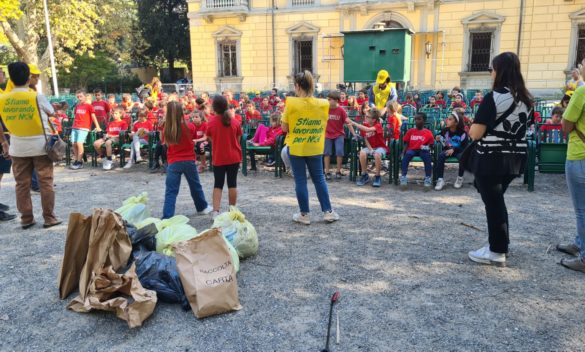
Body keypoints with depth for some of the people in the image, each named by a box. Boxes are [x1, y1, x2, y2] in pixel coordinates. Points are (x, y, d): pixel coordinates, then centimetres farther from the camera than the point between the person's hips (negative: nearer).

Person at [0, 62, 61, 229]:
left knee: (22, 184, 10)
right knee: (45, 182, 4)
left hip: (18, 147, 3)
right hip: (40, 145, -3)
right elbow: (51, 112, 6)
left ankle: (26, 219, 15)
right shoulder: (37, 96, -11)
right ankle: (49, 218, 6)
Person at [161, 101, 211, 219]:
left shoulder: (166, 129, -10)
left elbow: (166, 143, 4)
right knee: (195, 186, 21)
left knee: (171, 191, 0)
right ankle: (202, 207, 37)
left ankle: (167, 217, -7)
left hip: (173, 162, -1)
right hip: (189, 161, 1)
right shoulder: (189, 126, -11)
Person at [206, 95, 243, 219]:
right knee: (232, 184, 9)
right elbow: (238, 140, 1)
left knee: (218, 185, 7)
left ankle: (215, 211, -4)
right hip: (234, 157, 1)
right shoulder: (235, 122, -6)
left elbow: (211, 139, 4)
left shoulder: (211, 123, -9)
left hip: (218, 158, 0)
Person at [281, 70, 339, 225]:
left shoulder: (291, 103, -14)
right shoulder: (323, 104, -4)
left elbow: (285, 128, -7)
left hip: (296, 148, -3)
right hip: (315, 148, 3)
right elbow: (323, 126, 8)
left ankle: (304, 214, 14)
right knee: (319, 179, 15)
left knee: (300, 181, 6)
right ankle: (328, 212, 19)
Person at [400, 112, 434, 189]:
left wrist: (427, 147, -15)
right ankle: (403, 177, -34)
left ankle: (428, 178, -32)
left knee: (427, 155, -35)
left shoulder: (428, 132, 7)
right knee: (407, 154, -33)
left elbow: (431, 144, 7)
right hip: (412, 150, 1)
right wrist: (404, 153, -7)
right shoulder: (410, 131, 12)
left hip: (422, 150, -1)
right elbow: (406, 144, 9)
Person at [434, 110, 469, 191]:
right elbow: (444, 144, 5)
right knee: (440, 156, -30)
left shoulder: (462, 133, -14)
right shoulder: (445, 131, -7)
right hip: (447, 150, 2)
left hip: (458, 151, -2)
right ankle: (440, 180, -28)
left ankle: (460, 178, -10)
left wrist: (454, 149, -24)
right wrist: (439, 140, -17)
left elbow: (466, 147, -13)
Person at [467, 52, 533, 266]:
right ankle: (501, 243, 30)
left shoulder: (493, 97, -16)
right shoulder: (526, 99, 8)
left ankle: (496, 252, 10)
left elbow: (475, 134, -17)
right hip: (514, 158, 7)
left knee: (493, 203, 2)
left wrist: (473, 128, 3)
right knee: (497, 199, 21)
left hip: (491, 159, -7)